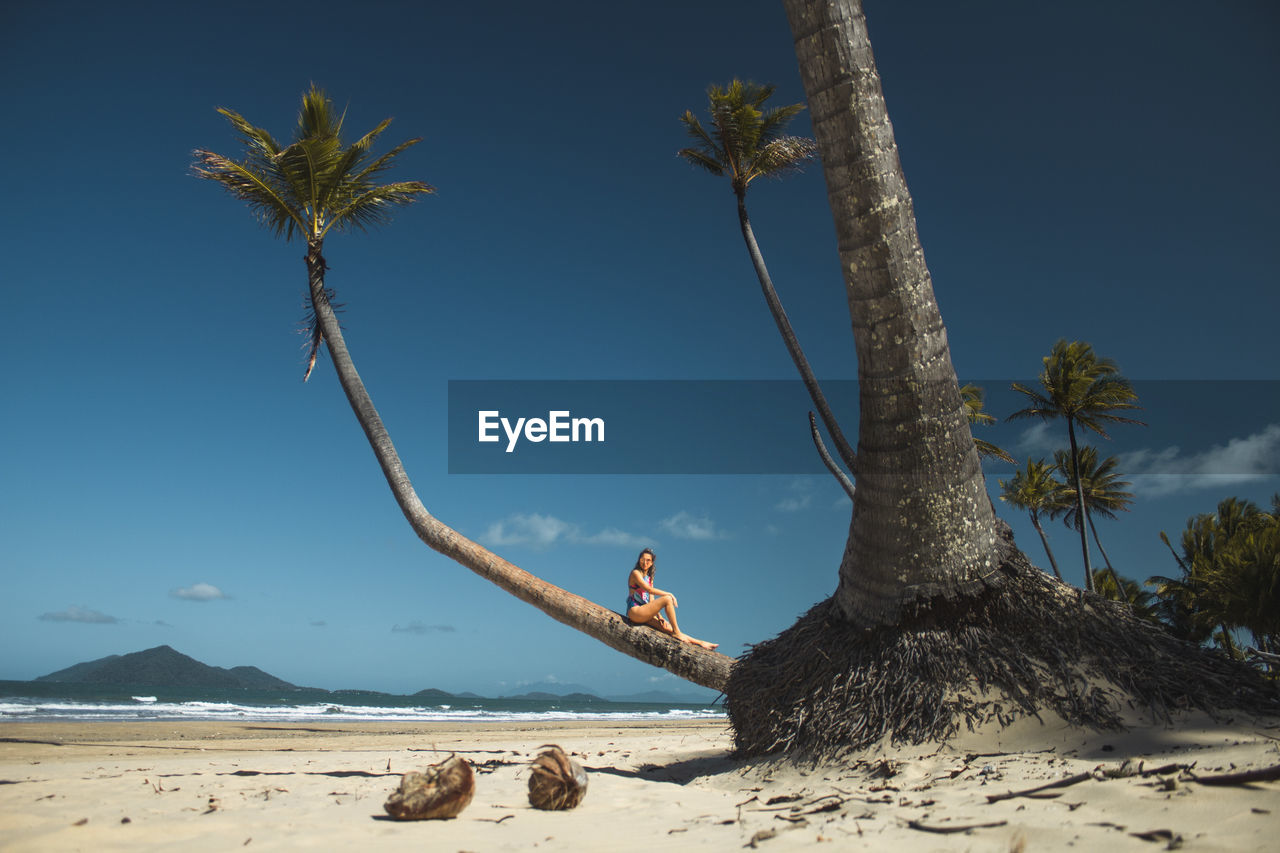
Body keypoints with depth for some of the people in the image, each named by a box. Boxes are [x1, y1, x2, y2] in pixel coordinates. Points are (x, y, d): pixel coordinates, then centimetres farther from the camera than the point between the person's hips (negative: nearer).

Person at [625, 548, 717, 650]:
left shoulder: (649, 578, 22)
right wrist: (669, 594, -12)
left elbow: (652, 601, 17)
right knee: (667, 599, -20)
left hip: (644, 615, 7)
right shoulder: (635, 573, -3)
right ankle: (677, 632, -17)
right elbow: (649, 589, -16)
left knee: (668, 628, -7)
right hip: (634, 610, -7)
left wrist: (659, 617, 3)